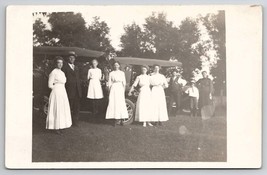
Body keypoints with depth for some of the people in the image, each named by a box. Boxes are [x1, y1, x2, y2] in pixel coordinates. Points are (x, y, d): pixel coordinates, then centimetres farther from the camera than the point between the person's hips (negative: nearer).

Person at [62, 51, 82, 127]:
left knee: (76, 107, 8)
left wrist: (79, 89, 11)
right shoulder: (65, 68, -3)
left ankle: (75, 122, 16)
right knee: (69, 108, 0)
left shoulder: (76, 68, 18)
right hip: (69, 91, -6)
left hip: (77, 91, 6)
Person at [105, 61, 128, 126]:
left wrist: (124, 90, 3)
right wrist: (110, 90, -1)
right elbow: (109, 83, 7)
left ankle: (120, 119, -2)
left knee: (121, 103, -6)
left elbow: (124, 82, 11)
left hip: (120, 88, 1)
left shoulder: (122, 73, 11)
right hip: (113, 88, -1)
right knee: (113, 103, -8)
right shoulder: (111, 73, 8)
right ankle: (116, 119, -6)